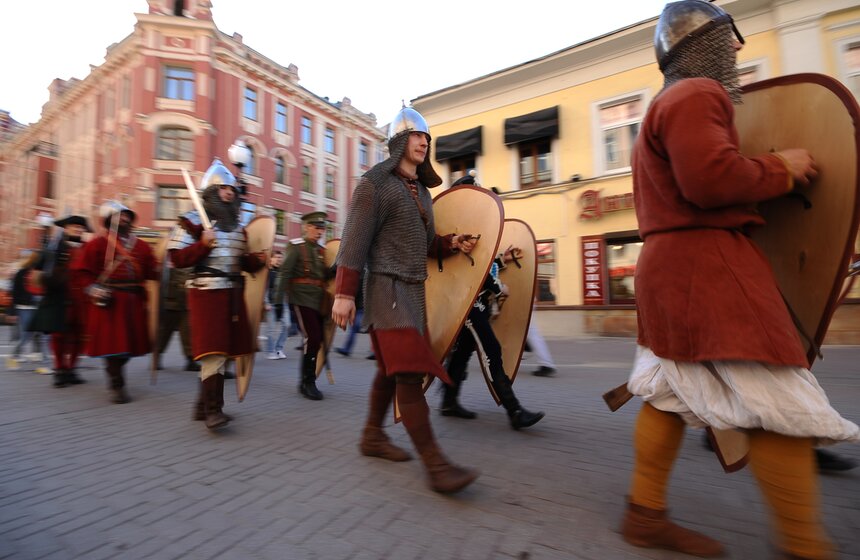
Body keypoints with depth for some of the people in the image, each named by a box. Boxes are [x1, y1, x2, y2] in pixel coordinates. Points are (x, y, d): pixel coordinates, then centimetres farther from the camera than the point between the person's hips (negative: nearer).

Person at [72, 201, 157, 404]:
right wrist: (93, 289, -14)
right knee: (112, 342, -5)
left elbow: (151, 272, 11)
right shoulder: (97, 244, 0)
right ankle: (117, 386, 5)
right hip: (109, 302, -5)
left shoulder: (141, 246, 13)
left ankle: (114, 373, 37)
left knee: (132, 341, 10)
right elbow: (80, 271, 0)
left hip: (134, 301, 5)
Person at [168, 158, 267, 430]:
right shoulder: (192, 220, -2)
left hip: (233, 293, 7)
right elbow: (177, 258, -9)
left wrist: (258, 260, 1)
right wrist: (203, 245, -21)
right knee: (213, 350, -12)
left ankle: (203, 405, 26)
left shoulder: (238, 227, 17)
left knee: (222, 350, 12)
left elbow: (244, 262, 21)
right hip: (206, 292, -7)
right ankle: (212, 409, -4)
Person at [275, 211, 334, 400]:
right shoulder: (295, 247, -3)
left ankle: (306, 381, 24)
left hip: (319, 301, 7)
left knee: (317, 339, 9)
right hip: (302, 299, -7)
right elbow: (284, 273, -10)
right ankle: (307, 382, 1)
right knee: (312, 338, -13)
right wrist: (278, 297, -18)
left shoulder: (321, 250, 15)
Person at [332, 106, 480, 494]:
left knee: (392, 370, 15)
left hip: (414, 289, 9)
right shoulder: (375, 184, -6)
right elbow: (355, 240, -12)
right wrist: (344, 293, -17)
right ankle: (435, 465, -8)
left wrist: (451, 243, 3)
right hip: (388, 288, -9)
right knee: (410, 373, -12)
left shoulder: (422, 191, 18)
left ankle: (373, 436, 31)